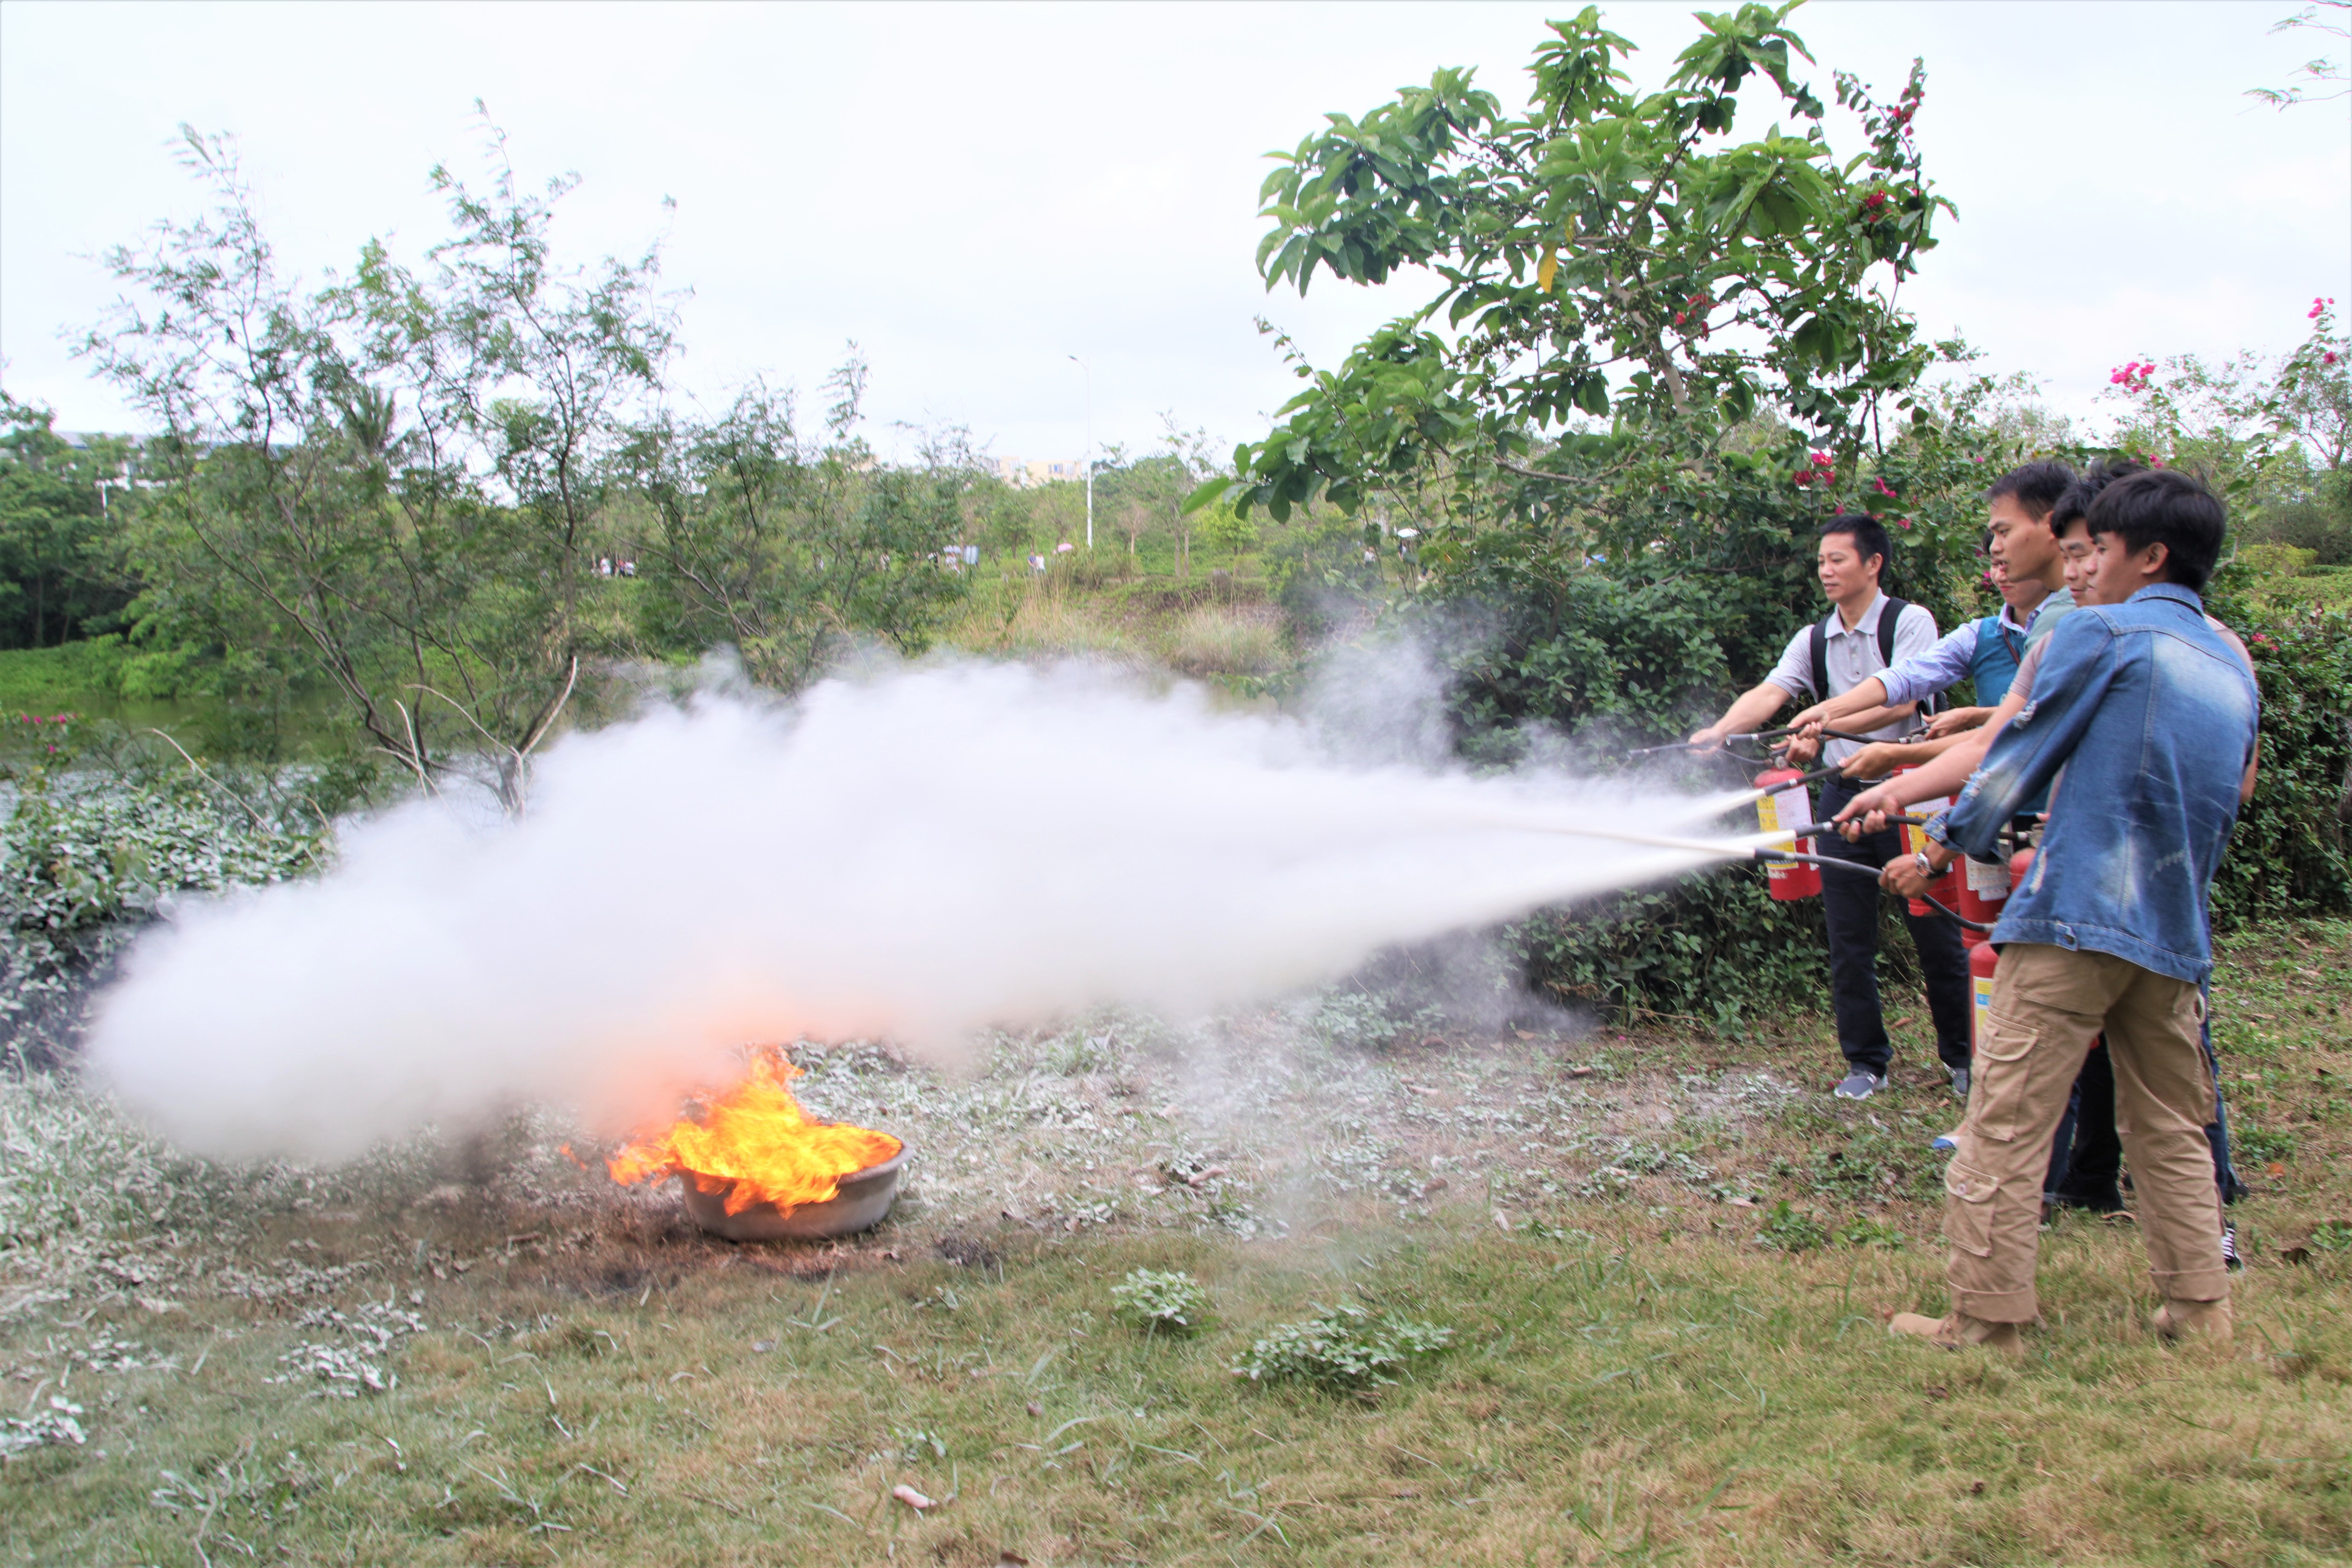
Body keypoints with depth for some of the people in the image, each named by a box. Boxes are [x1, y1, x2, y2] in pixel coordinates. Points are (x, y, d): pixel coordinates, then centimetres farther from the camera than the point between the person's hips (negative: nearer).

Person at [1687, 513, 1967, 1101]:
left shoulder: (1909, 622, -5)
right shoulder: (1813, 640, 8)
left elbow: (1899, 702, -18)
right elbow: (1768, 693, -7)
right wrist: (1719, 731, -26)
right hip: (1844, 793, 4)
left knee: (1937, 934, 4)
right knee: (1848, 942, 6)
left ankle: (1961, 1055, 21)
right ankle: (1867, 1063, 19)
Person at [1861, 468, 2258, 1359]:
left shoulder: (2101, 634, -4)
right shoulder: (2235, 669, 17)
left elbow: (2020, 755, 0)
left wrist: (1944, 848, 11)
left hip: (2077, 920, -7)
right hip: (2176, 935, 8)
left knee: (2006, 1127, -4)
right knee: (2171, 1130, 17)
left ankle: (1988, 1322, -1)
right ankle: (2200, 1310, 22)